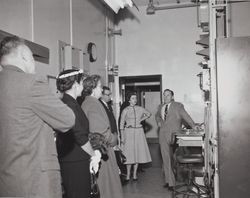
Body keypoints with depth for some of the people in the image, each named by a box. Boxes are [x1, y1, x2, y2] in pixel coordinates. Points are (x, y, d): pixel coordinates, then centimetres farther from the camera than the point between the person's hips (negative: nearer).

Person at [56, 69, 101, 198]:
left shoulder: (66, 102, 12)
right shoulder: (70, 104, -18)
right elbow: (80, 137, -20)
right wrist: (94, 155, -6)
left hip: (70, 160, 10)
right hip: (75, 163, -10)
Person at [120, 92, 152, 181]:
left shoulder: (140, 109, 4)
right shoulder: (125, 110, -4)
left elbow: (149, 114, 22)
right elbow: (121, 124, -3)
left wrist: (141, 119, 7)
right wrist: (122, 137, -8)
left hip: (139, 132, 3)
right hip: (128, 132, -3)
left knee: (138, 152, 3)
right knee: (129, 152, -3)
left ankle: (135, 173, 14)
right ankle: (128, 174, 10)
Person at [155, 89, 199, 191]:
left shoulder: (178, 106, 2)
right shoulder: (161, 106, 17)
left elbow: (185, 115, -8)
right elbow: (157, 115, 34)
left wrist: (193, 125, -20)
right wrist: (158, 121, 14)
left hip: (174, 134, -4)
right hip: (163, 135, 4)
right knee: (166, 158, 4)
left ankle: (177, 181, 2)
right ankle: (169, 181, 12)